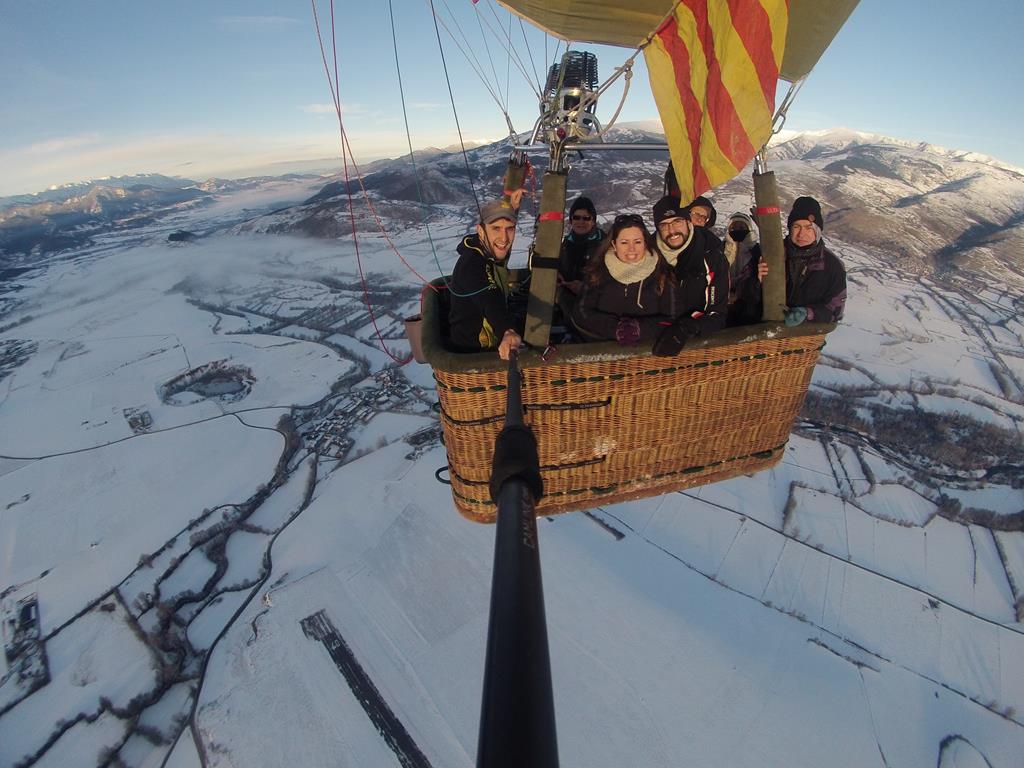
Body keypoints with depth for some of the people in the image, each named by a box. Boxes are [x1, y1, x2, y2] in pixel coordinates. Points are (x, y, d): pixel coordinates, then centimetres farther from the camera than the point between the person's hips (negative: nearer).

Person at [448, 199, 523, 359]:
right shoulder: (470, 264, -26)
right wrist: (508, 332, -64)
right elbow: (491, 303, -45)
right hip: (471, 351, -9)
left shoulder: (491, 252, 2)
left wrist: (512, 203, 23)